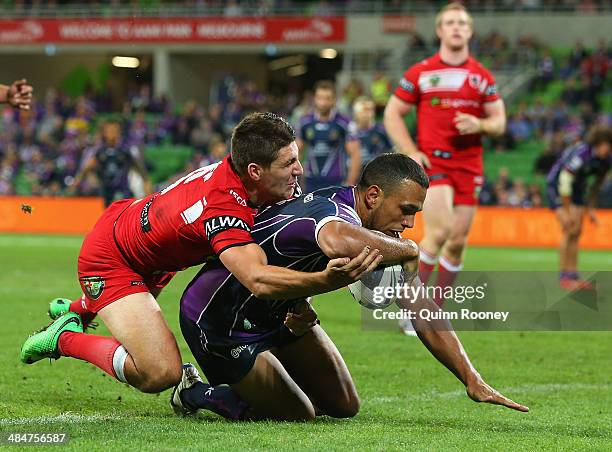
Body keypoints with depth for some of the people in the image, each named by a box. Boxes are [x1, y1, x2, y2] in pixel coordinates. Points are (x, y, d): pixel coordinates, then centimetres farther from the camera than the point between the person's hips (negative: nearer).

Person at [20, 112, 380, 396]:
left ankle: (79, 309, 62)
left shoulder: (237, 168, -17)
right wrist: (330, 281, -66)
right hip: (106, 260, -10)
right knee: (160, 373, -23)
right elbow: (258, 280, -54)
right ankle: (65, 338, -1)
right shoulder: (223, 209, -41)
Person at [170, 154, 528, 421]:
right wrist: (407, 249, -43)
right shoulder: (331, 212, -35)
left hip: (280, 312, 9)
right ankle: (196, 392, 12)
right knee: (297, 416, -8)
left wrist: (472, 379, -10)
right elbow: (338, 242, -63)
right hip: (215, 320, -9)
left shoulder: (378, 235, -7)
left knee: (344, 406, 11)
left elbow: (422, 309, -3)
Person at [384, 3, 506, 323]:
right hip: (432, 162, -4)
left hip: (468, 165, 4)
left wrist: (480, 124, -11)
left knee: (458, 241, 3)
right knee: (439, 231, -22)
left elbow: (499, 121, 12)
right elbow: (392, 114, 6)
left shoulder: (482, 77, 9)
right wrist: (411, 153, -7)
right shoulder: (420, 73, 2)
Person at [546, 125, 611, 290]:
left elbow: (597, 185, 7)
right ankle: (563, 277, -11)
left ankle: (573, 275, 7)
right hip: (556, 185, -7)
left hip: (577, 188, 7)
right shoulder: (580, 155, -33)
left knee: (577, 232, 2)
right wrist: (566, 212, -23)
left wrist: (591, 209, 7)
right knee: (568, 230, -14)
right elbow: (565, 183, -30)